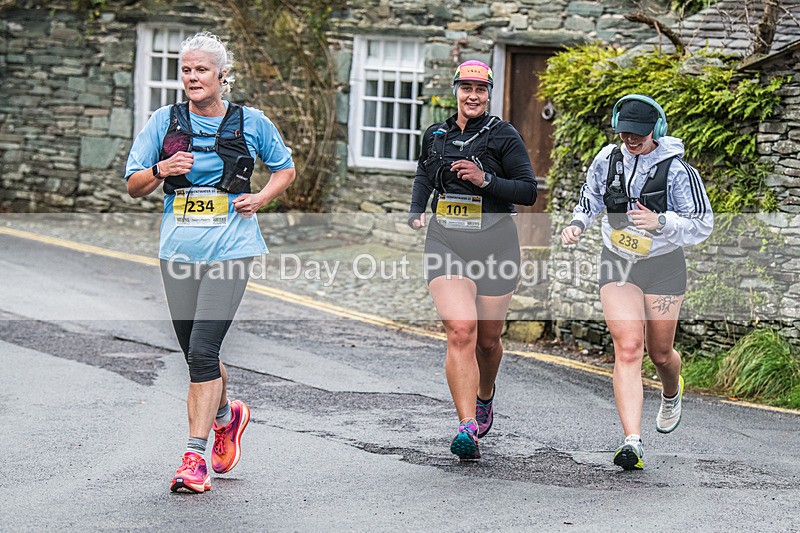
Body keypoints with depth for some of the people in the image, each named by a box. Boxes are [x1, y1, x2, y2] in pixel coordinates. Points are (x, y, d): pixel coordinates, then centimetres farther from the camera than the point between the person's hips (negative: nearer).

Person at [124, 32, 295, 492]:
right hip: (178, 250, 4)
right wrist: (160, 170, -11)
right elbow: (134, 187, 9)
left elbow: (286, 169, 17)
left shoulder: (250, 122, 3)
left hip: (230, 247, -3)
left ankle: (195, 456, -12)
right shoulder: (165, 121, 6)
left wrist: (261, 198, -1)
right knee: (197, 352, 12)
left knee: (203, 350, -15)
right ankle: (226, 415, 42)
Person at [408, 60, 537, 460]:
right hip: (445, 243, 1)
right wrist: (415, 213, 13)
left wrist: (486, 180, -17)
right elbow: (424, 176, 30)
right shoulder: (435, 136, 10)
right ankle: (467, 428, -23)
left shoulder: (503, 136, -1)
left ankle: (485, 396, 45)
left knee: (487, 339, 10)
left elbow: (528, 191, -4)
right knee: (460, 330, -18)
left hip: (493, 245, -1)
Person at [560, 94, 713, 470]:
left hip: (664, 266, -2)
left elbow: (703, 225, -13)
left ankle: (672, 393, 51)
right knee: (628, 348, -14)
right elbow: (590, 197, 18)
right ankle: (632, 442, -23)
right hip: (617, 264, 2)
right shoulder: (607, 160, -3)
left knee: (660, 353, 12)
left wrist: (660, 222, -29)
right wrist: (578, 224, -1)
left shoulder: (677, 170, -15)